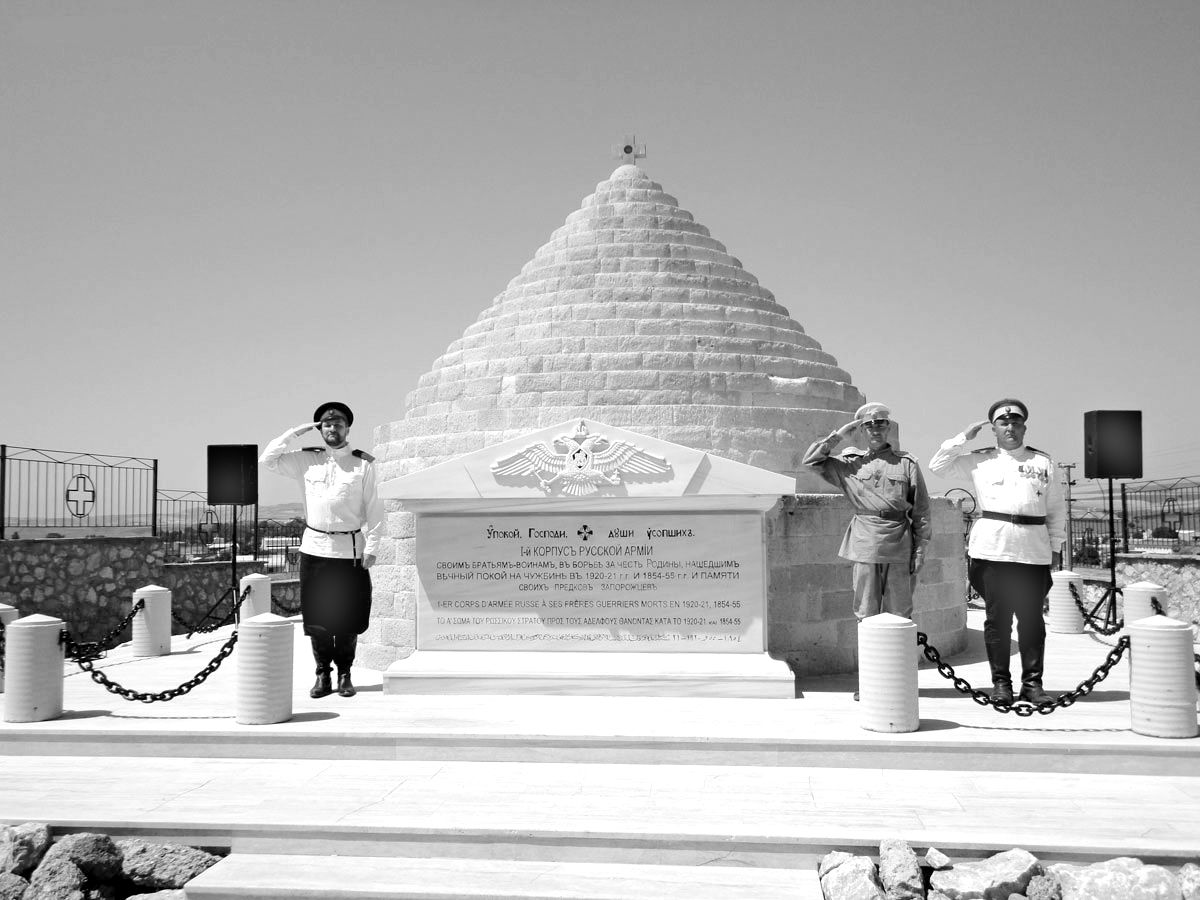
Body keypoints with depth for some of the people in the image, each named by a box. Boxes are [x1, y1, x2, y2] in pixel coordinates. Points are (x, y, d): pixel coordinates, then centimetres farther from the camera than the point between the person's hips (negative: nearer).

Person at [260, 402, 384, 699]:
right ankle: (322, 675, 15)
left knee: (348, 619, 2)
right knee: (316, 618, 4)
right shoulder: (306, 460, 9)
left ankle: (344, 675, 15)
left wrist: (371, 548, -5)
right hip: (314, 549, 2)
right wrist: (296, 432, 1)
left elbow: (374, 510, 2)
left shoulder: (364, 464, 2)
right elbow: (268, 459, 5)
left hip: (351, 551, -2)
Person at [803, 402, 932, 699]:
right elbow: (811, 460, 7)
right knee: (866, 615, 4)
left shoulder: (907, 463, 5)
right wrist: (839, 435, 5)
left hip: (899, 548, -1)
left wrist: (920, 551, 0)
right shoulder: (850, 463, 10)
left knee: (898, 615, 2)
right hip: (865, 547, 1)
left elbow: (921, 512, 5)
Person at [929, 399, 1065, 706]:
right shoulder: (979, 460, 11)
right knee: (997, 617, 2)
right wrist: (965, 437, 5)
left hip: (1034, 550, 1)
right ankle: (1001, 682, 10)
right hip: (992, 549, -1)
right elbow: (937, 465, 8)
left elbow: (1057, 508, 16)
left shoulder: (1043, 462, 14)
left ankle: (1032, 682, 11)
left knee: (1032, 618, 3)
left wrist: (1055, 546, 9)